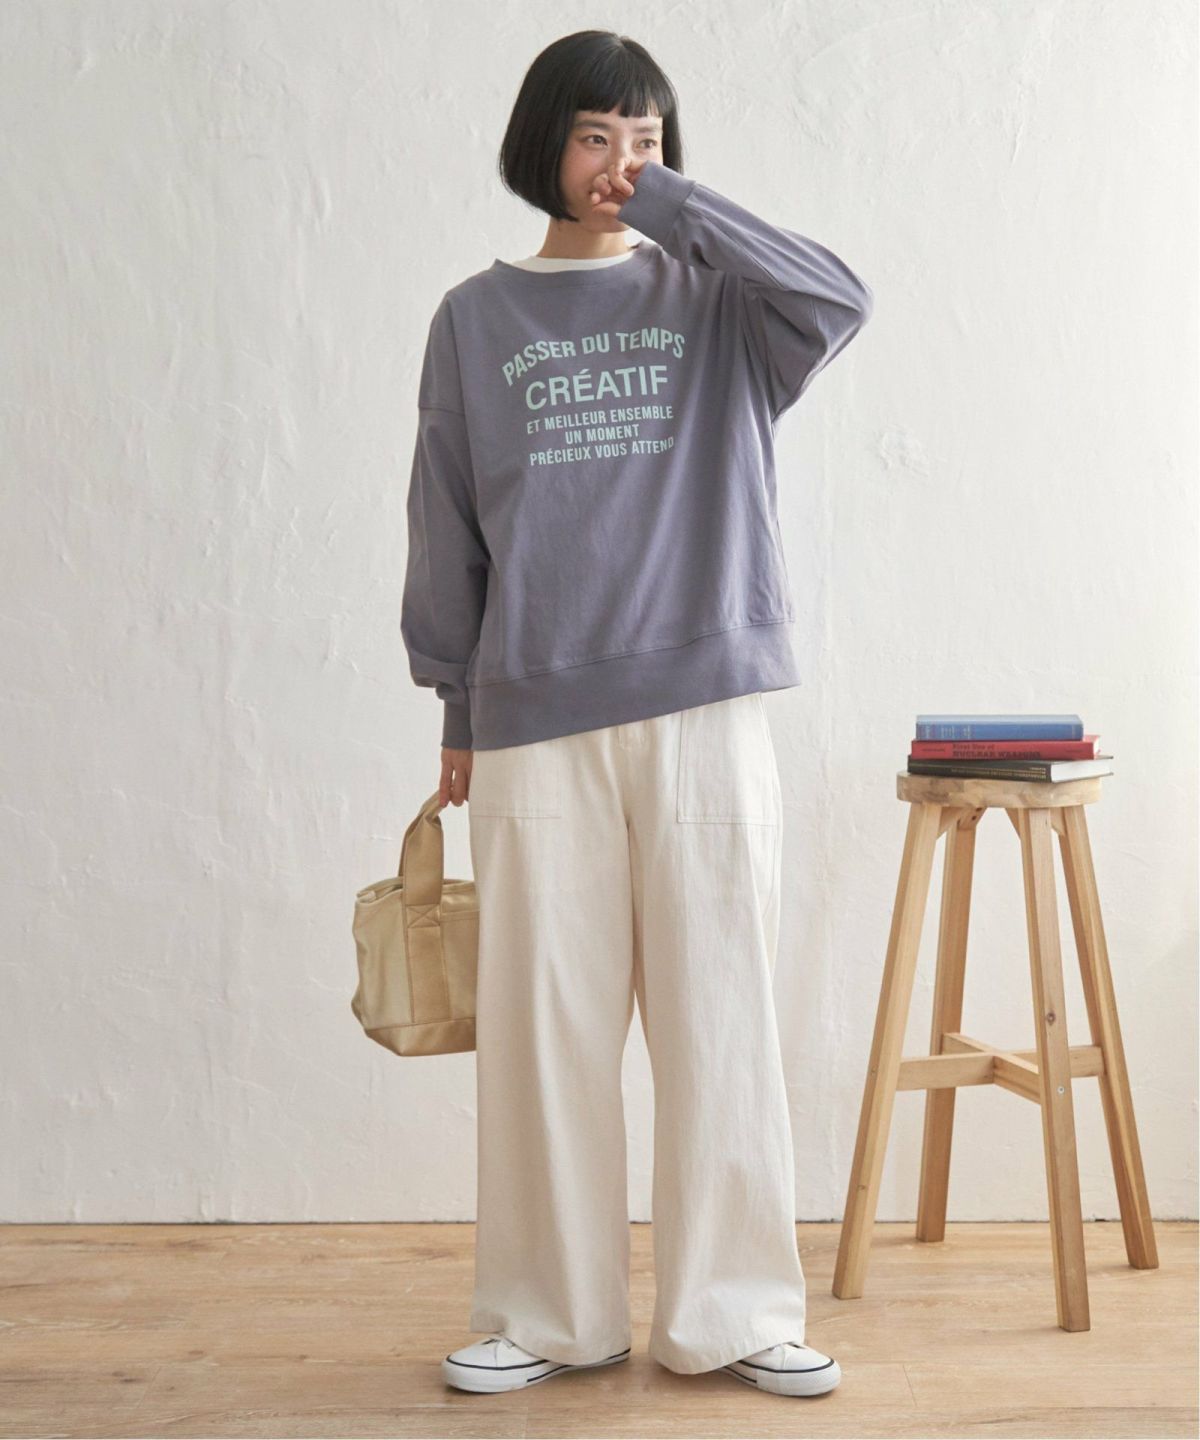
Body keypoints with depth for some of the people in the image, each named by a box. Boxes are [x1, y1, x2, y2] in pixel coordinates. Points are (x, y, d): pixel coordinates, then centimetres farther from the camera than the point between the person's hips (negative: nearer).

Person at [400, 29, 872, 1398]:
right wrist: (456, 711, 10)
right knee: (543, 1021, 4)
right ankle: (548, 1314, 17)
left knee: (720, 1014, 2)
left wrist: (671, 202, -8)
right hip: (535, 719, 1)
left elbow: (840, 300, -13)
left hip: (705, 706, 0)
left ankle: (731, 1311, 14)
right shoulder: (476, 319, 10)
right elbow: (446, 526, 11)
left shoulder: (711, 298, 8)